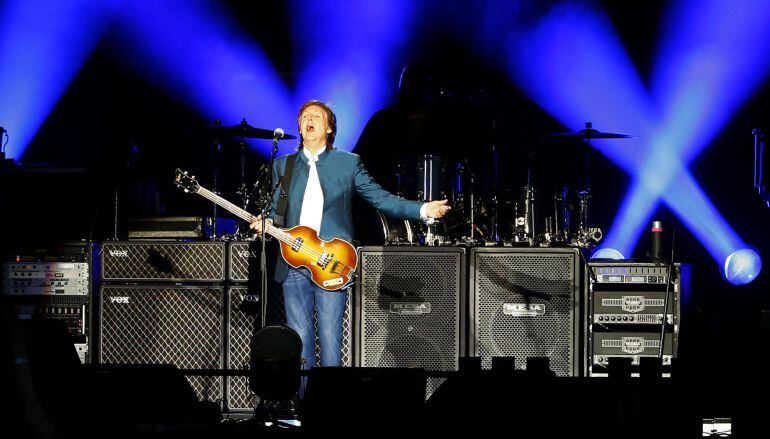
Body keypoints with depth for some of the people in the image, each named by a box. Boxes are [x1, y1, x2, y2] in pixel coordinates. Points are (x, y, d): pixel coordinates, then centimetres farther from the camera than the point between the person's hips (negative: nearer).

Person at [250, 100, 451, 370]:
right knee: (299, 338, 2)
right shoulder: (283, 165, 15)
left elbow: (381, 198, 5)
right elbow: (276, 208, 18)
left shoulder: (348, 163, 7)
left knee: (330, 339, -6)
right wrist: (265, 222, -5)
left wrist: (423, 210, -6)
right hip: (293, 264, 3)